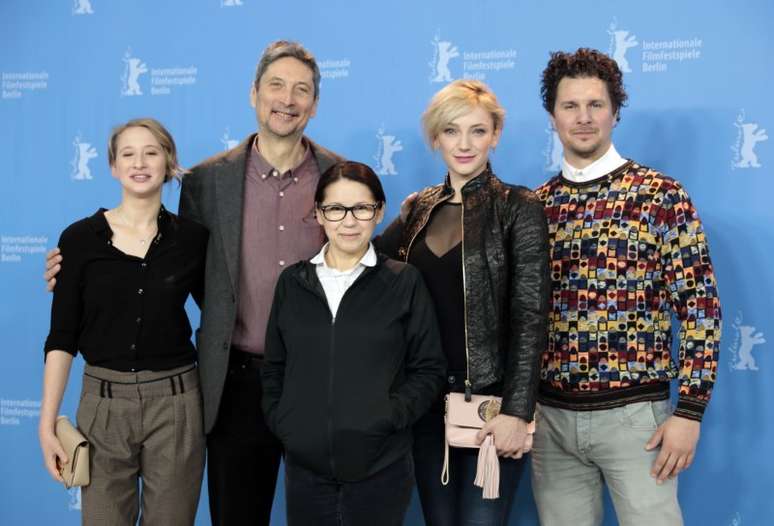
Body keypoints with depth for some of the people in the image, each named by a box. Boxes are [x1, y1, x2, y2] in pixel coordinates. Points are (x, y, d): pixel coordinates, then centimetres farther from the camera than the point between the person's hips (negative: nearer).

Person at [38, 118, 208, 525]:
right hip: (103, 404, 0)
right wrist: (47, 422, -4)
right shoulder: (80, 237, -2)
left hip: (174, 404, 1)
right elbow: (62, 336, -1)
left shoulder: (192, 237, 0)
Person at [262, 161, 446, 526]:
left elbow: (429, 369, 0)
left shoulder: (404, 282, -1)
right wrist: (279, 421, 0)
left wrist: (391, 414, -13)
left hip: (381, 467, -2)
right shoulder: (292, 281, 6)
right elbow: (274, 367, 13)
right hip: (304, 464, 2)